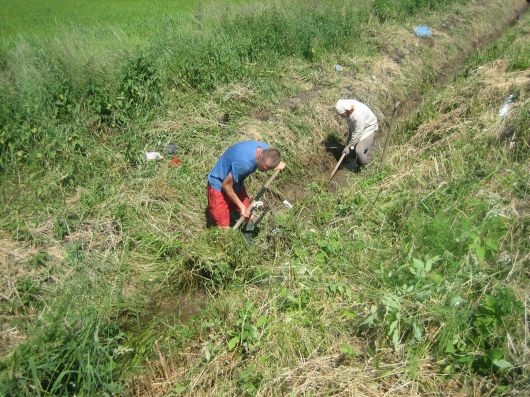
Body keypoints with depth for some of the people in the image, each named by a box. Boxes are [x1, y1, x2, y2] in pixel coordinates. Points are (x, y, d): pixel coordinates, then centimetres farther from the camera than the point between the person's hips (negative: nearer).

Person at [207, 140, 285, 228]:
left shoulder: (266, 148, -19)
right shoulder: (244, 163, -41)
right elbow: (226, 185, -25)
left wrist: (277, 164, -9)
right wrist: (241, 205, -17)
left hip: (236, 183, 7)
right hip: (219, 185, -7)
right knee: (223, 227, -3)